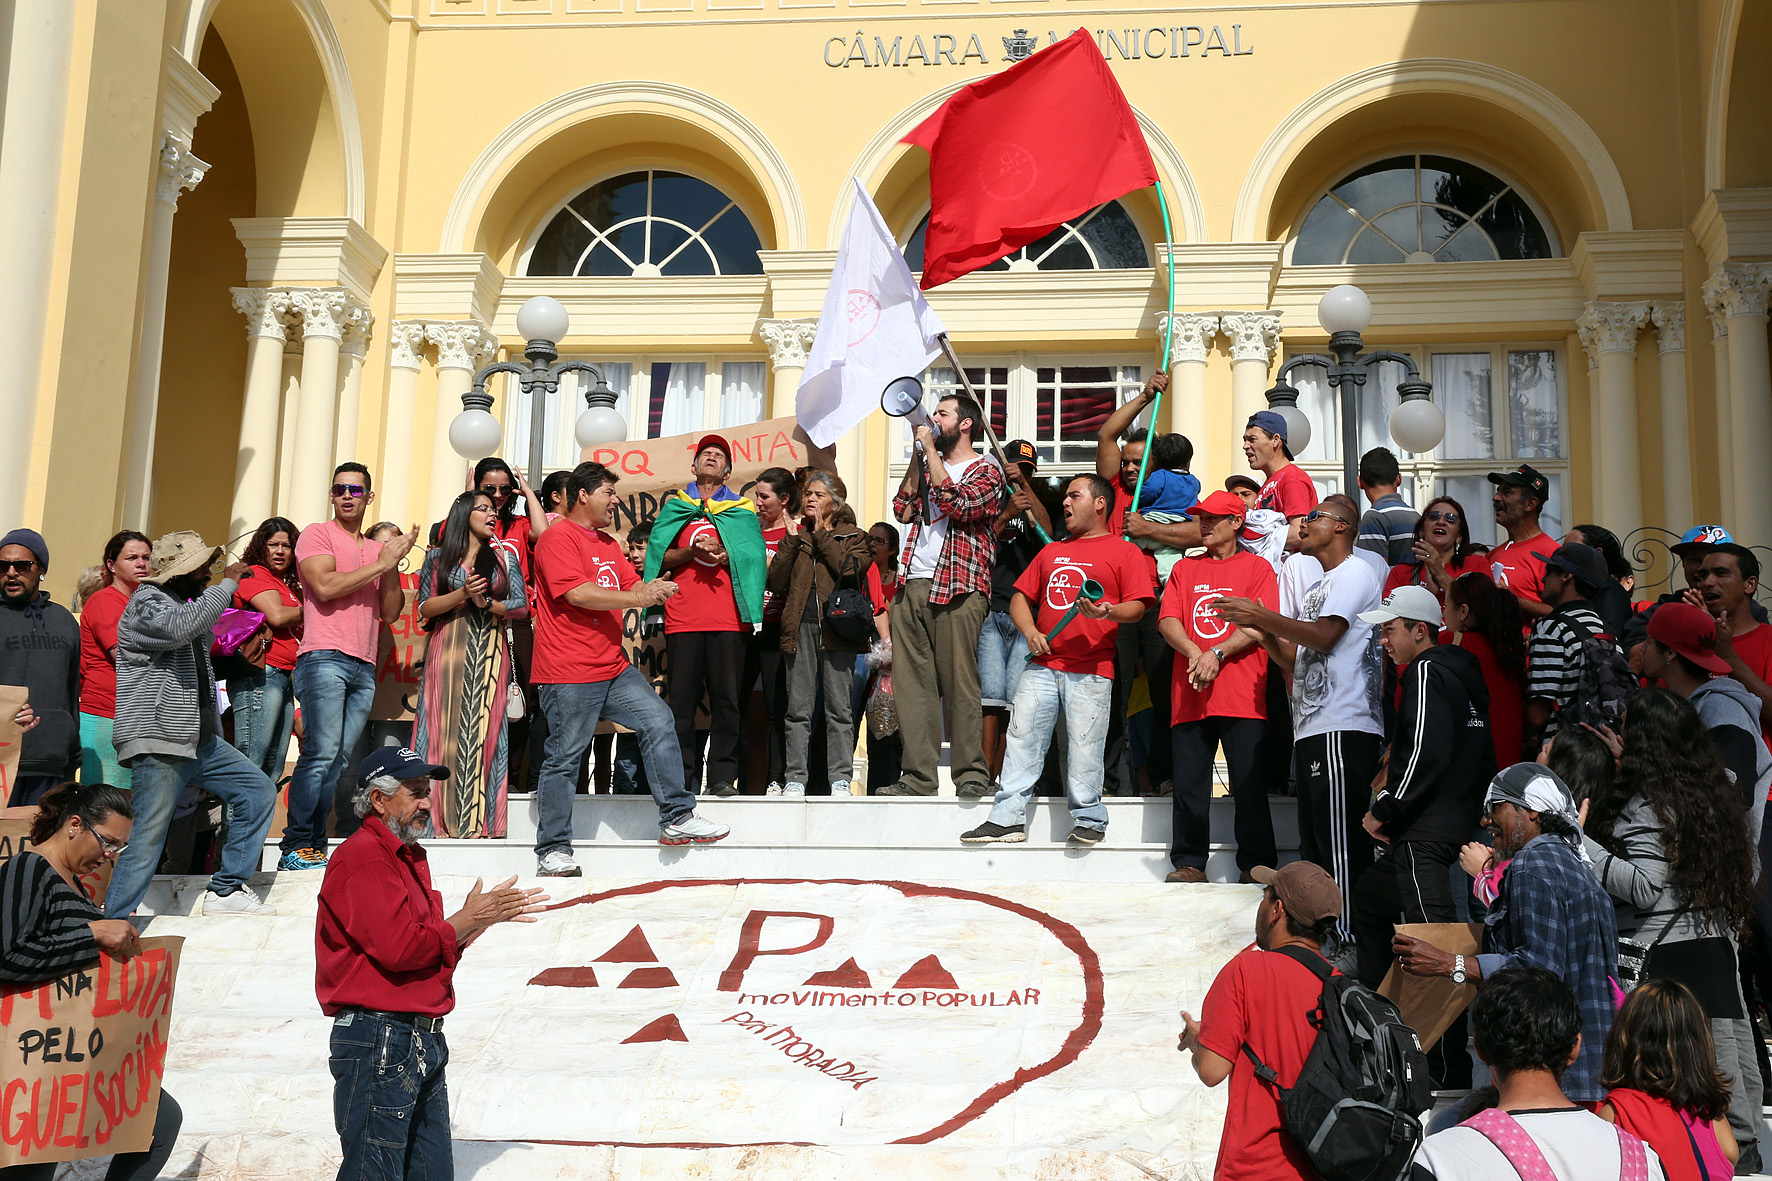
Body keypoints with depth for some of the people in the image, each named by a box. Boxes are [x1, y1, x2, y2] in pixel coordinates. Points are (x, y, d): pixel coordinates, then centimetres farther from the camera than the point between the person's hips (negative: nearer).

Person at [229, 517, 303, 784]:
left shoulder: (288, 586, 24)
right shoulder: (255, 573, -1)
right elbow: (277, 616, -13)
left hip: (285, 679, 9)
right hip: (262, 674, -9)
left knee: (273, 770, 6)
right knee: (250, 762, -15)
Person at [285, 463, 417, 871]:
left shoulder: (378, 549, 22)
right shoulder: (318, 534, 6)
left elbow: (390, 613, 16)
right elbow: (324, 586, -10)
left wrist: (394, 565, 2)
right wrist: (381, 564, -5)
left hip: (364, 668, 6)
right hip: (324, 658, -6)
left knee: (338, 760, 1)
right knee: (322, 753, -14)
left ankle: (315, 846, 2)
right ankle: (296, 848, -12)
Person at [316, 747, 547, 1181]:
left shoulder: (408, 859, 19)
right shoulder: (363, 857, -11)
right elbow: (400, 947, -20)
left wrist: (491, 915, 13)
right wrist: (470, 919, -9)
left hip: (424, 1042, 10)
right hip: (379, 1040, -10)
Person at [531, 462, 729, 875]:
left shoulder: (607, 542, 20)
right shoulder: (558, 538, -10)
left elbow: (630, 586, 19)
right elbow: (577, 593, -21)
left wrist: (653, 589, -4)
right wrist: (638, 598, -19)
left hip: (614, 667, 9)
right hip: (569, 674, -9)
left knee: (659, 720, 2)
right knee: (565, 757, -3)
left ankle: (676, 818, 7)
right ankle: (553, 852, 5)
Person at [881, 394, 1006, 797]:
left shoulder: (986, 471, 4)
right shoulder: (930, 467, 25)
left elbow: (956, 503, -15)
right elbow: (903, 510, 12)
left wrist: (930, 448, -7)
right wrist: (918, 453, 10)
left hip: (957, 590, -6)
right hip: (913, 586, 7)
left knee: (959, 686, -8)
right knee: (912, 684, 2)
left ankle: (972, 776, -4)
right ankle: (917, 776, 4)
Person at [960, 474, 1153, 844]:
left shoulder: (1123, 551, 6)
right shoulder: (1051, 552, 23)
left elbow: (1138, 604, -3)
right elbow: (1021, 598, 21)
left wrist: (1109, 613, -23)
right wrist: (1031, 632, 2)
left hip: (1091, 670, -5)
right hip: (1042, 665, 5)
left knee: (1084, 745, -7)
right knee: (1022, 737, -2)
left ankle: (1088, 820, 5)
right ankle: (1007, 818, 2)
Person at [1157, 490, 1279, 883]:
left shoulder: (1257, 567, 8)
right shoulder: (1184, 569, 18)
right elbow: (1168, 620, 6)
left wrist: (1217, 652, -15)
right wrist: (1194, 653, -13)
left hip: (1241, 695, -3)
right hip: (1190, 695, 3)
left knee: (1249, 783, -3)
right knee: (1188, 781, 2)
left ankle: (1256, 864, 4)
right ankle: (1188, 863, 8)